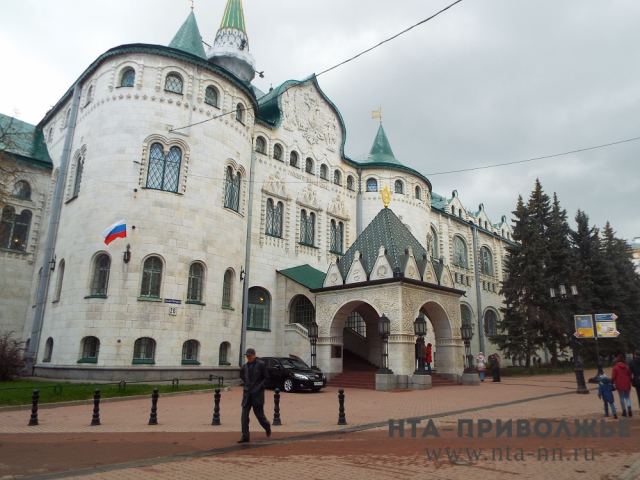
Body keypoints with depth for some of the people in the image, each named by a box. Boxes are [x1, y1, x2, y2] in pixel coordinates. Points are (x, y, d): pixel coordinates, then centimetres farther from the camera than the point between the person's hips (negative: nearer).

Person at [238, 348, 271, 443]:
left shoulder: (261, 365, -6)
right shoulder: (245, 366, 9)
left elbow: (266, 378, -4)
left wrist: (259, 387, -13)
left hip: (257, 394, -5)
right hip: (247, 394, 5)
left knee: (259, 414, 4)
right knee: (244, 416, 0)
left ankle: (267, 427, 32)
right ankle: (245, 436, 8)